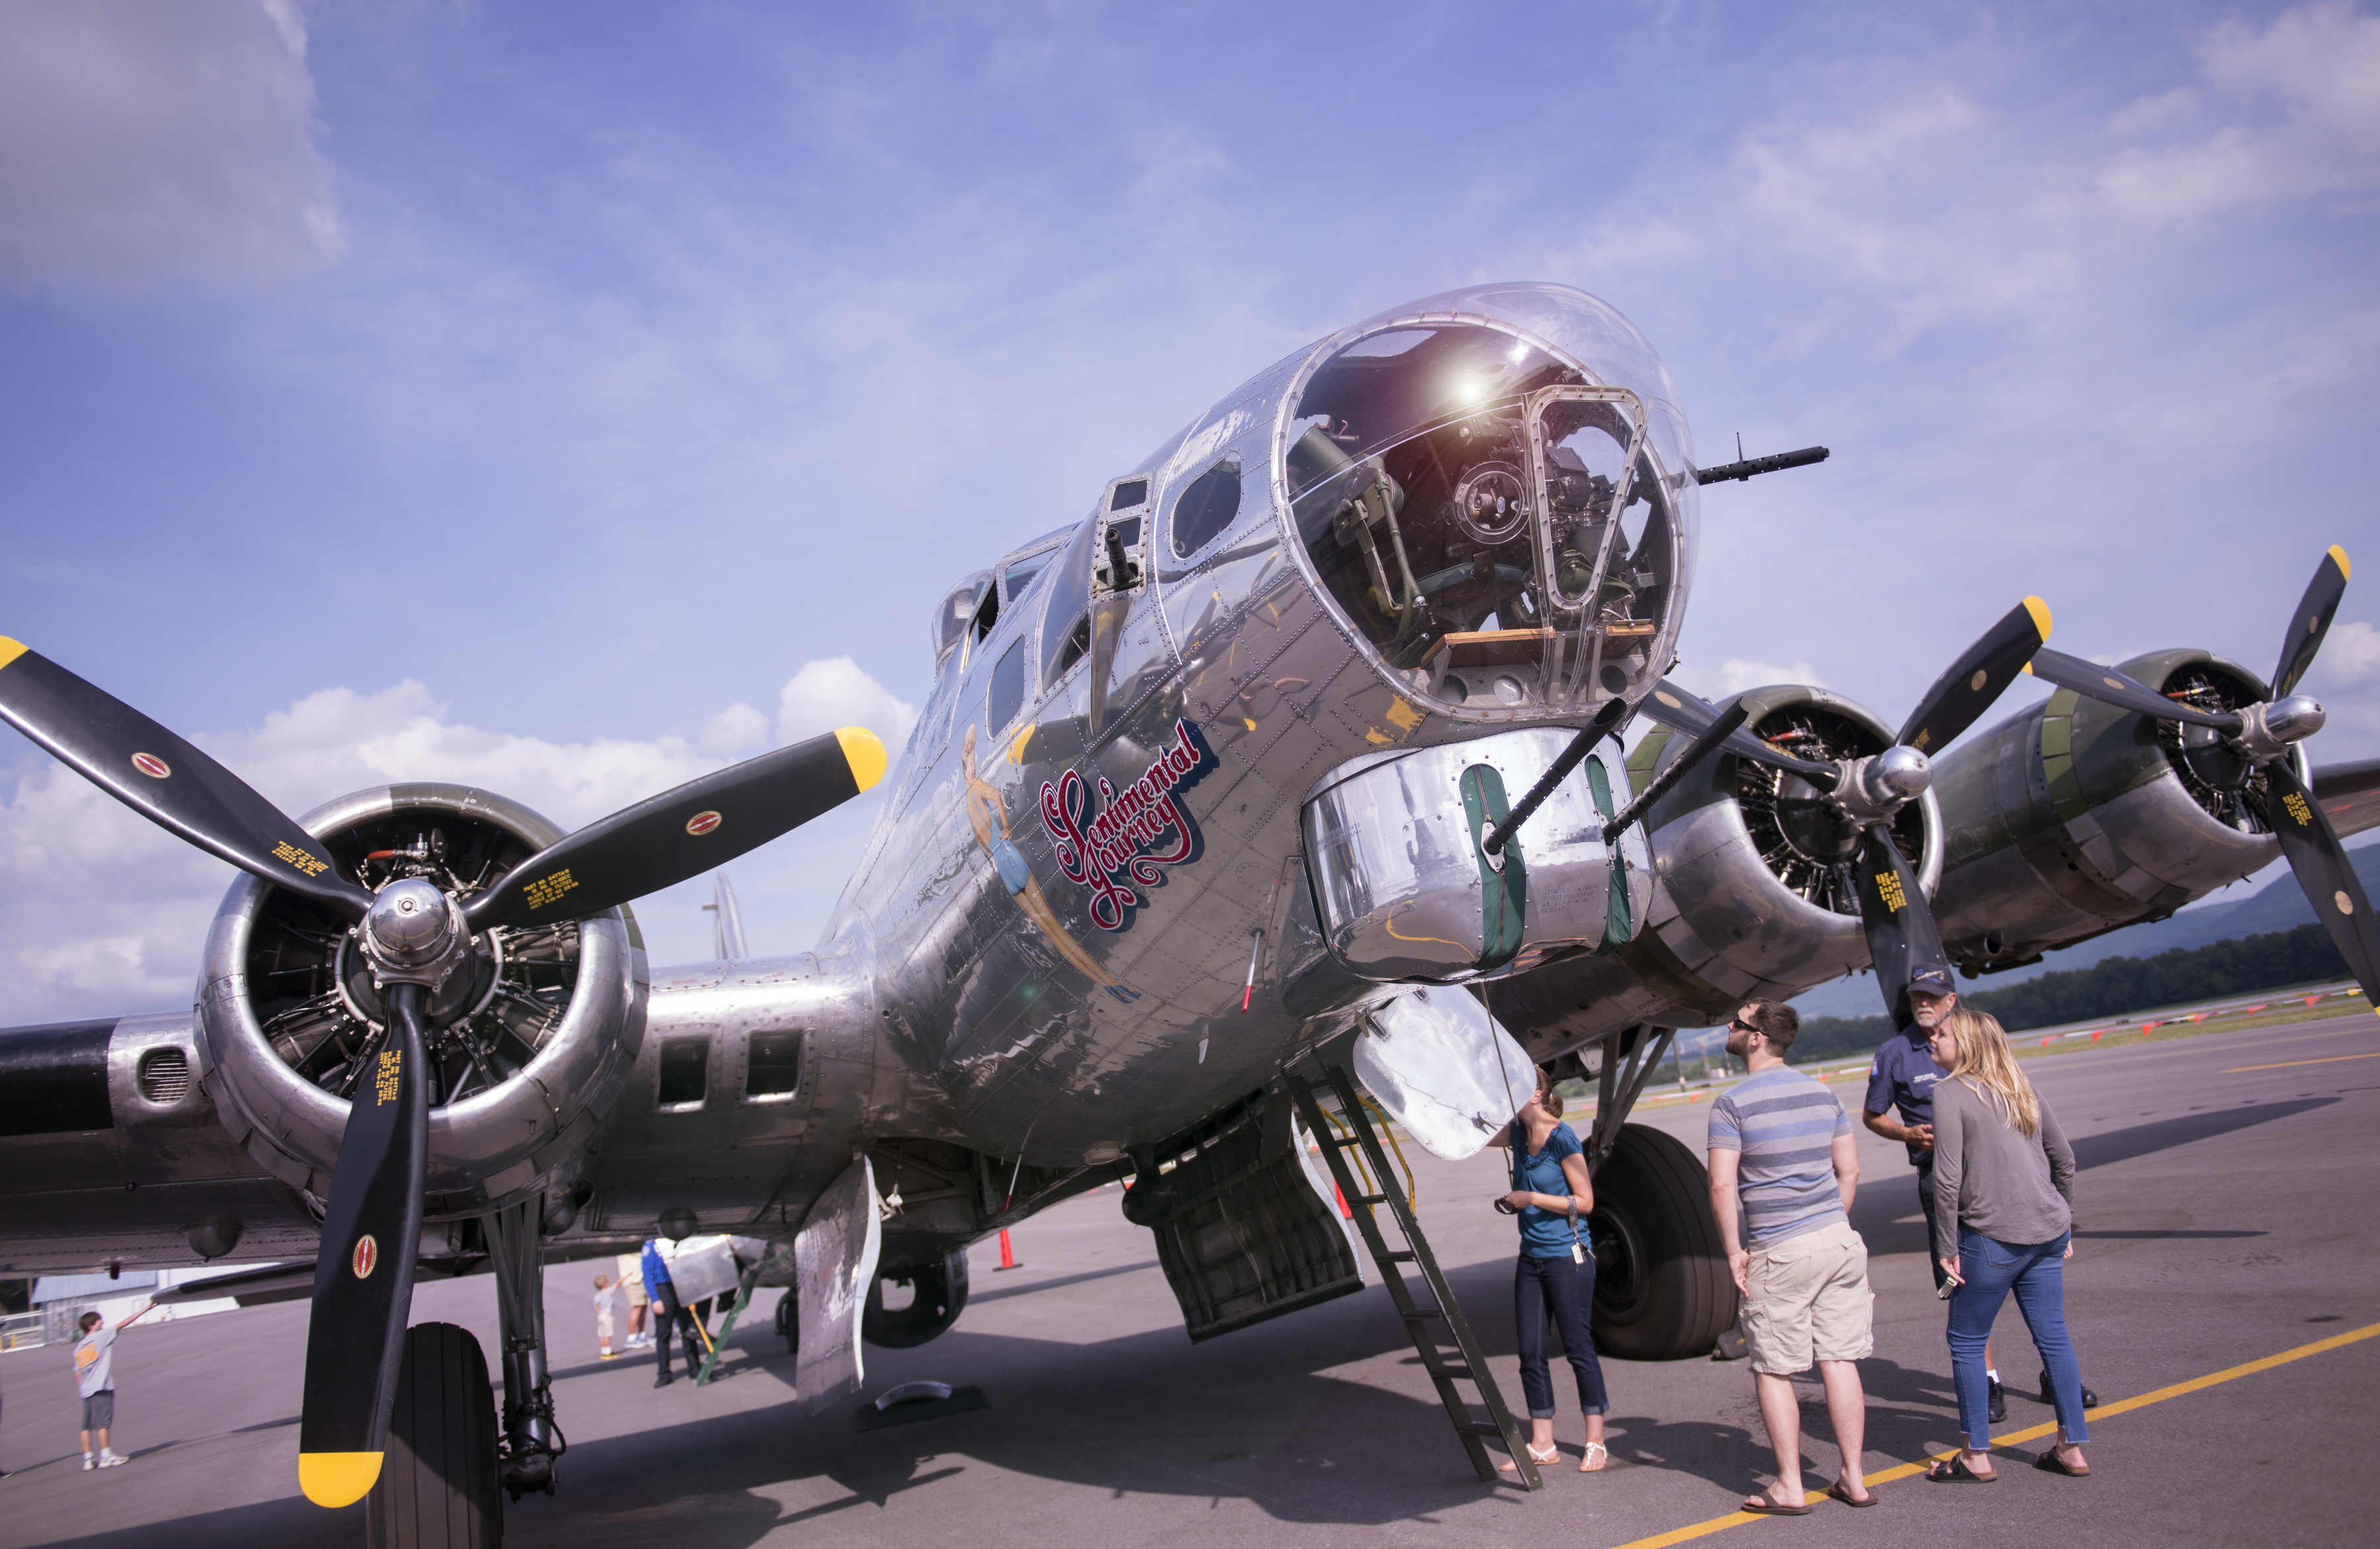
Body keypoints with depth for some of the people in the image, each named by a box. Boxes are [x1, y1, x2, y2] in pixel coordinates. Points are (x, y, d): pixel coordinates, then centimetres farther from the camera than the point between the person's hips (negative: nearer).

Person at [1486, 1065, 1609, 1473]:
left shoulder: (1563, 1139, -14)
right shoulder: (1518, 1133, 6)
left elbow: (1584, 1201, -12)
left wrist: (1532, 1198, -17)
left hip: (1567, 1256, -7)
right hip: (1531, 1257, 7)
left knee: (1578, 1347, 1)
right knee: (1530, 1351, 7)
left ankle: (1595, 1442, 13)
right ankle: (1542, 1444, 15)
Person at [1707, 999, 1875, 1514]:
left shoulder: (1733, 1104, -10)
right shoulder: (1822, 1092, 9)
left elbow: (1722, 1185, -15)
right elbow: (1849, 1170, 12)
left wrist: (1733, 1250, -6)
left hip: (1779, 1252, -6)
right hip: (1838, 1240, 6)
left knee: (1773, 1370, 5)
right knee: (1839, 1360, 11)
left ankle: (1790, 1488, 9)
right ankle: (1854, 1478, 17)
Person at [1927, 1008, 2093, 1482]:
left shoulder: (1951, 1093, -9)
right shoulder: (2020, 1087, 12)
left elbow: (1947, 1179, -14)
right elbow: (2064, 1158, 18)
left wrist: (1946, 1246, -8)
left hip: (1994, 1236, -7)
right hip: (2049, 1232, 7)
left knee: (1966, 1341, 6)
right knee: (2052, 1336, 14)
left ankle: (1976, 1457, 11)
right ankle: (2071, 1449, 21)